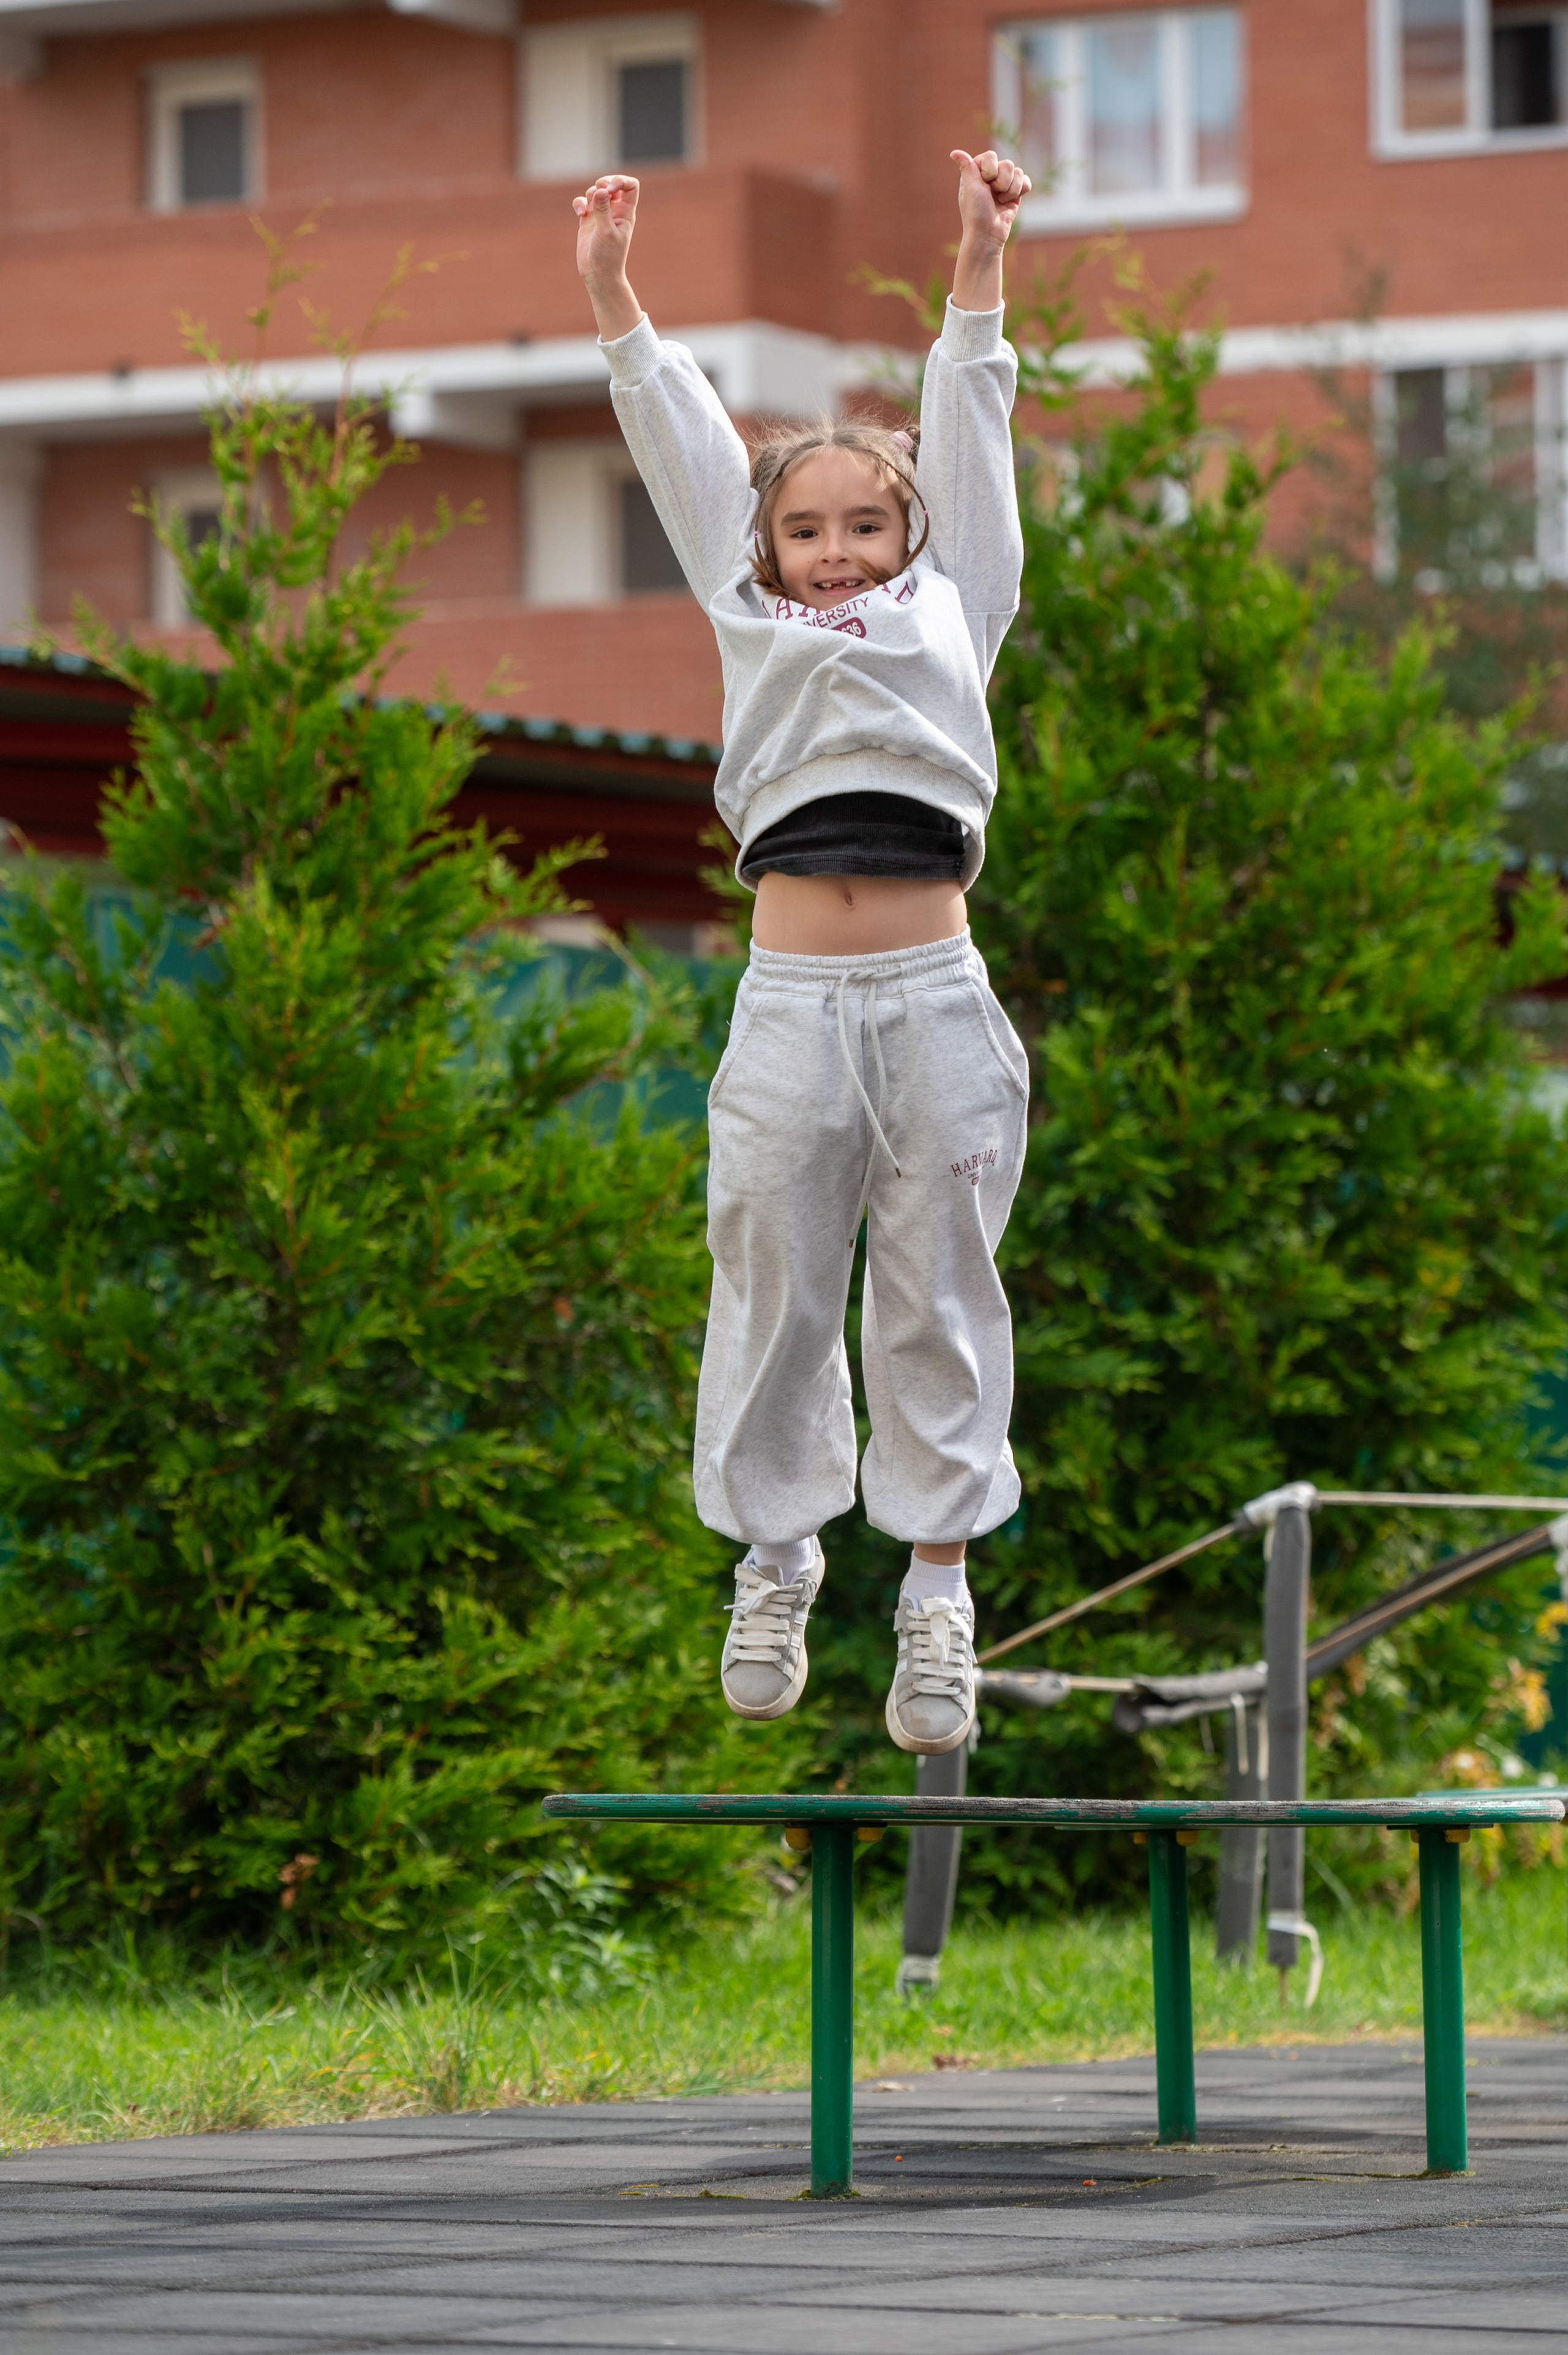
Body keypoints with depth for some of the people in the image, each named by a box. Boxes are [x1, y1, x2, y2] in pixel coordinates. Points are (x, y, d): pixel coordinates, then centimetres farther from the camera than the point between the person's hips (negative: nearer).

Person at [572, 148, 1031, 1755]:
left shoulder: (952, 613, 16)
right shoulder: (754, 630, 17)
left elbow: (966, 450, 13)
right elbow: (688, 457, 14)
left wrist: (978, 277, 6)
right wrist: (613, 302, 11)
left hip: (934, 999, 0)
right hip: (792, 1002, 1)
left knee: (939, 1298, 2)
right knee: (775, 1289, 3)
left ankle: (938, 1587, 8)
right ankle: (776, 1556, 18)